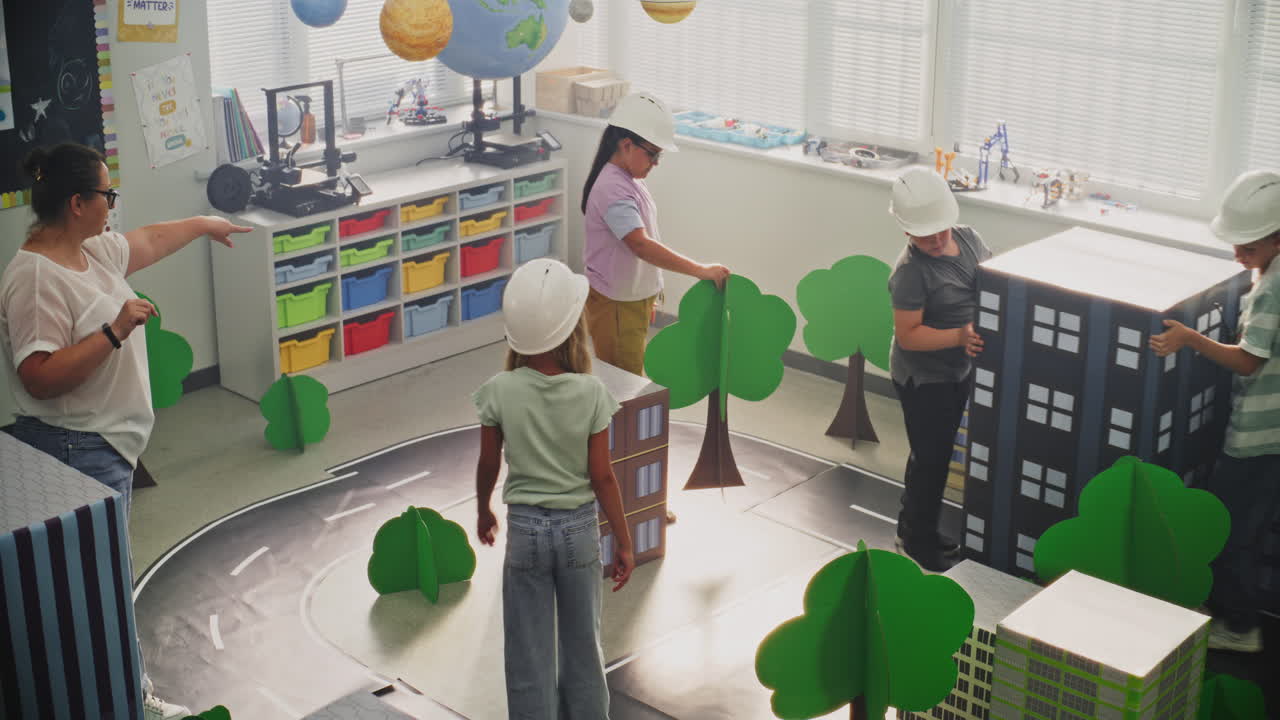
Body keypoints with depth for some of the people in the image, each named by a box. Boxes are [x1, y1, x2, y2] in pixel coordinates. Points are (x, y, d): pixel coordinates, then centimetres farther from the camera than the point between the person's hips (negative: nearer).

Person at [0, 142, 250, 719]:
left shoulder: (93, 250, 6)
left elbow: (149, 241, 27)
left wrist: (204, 225, 40)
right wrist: (115, 331, -29)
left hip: (108, 442, 10)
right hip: (77, 453, -10)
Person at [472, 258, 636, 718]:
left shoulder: (499, 392, -13)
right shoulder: (591, 393, -14)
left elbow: (488, 466, -1)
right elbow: (602, 477, -10)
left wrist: (483, 512, 18)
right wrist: (624, 541, 0)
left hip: (525, 526, 0)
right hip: (579, 526, 0)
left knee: (530, 650, 10)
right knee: (582, 642, 17)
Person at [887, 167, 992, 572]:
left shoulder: (968, 238, -4)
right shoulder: (911, 272, -26)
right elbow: (908, 336, -26)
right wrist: (959, 335, -35)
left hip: (959, 370, 8)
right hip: (924, 379, -8)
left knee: (935, 454, 21)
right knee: (931, 459, 4)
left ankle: (912, 527, 39)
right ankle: (918, 540, 23)